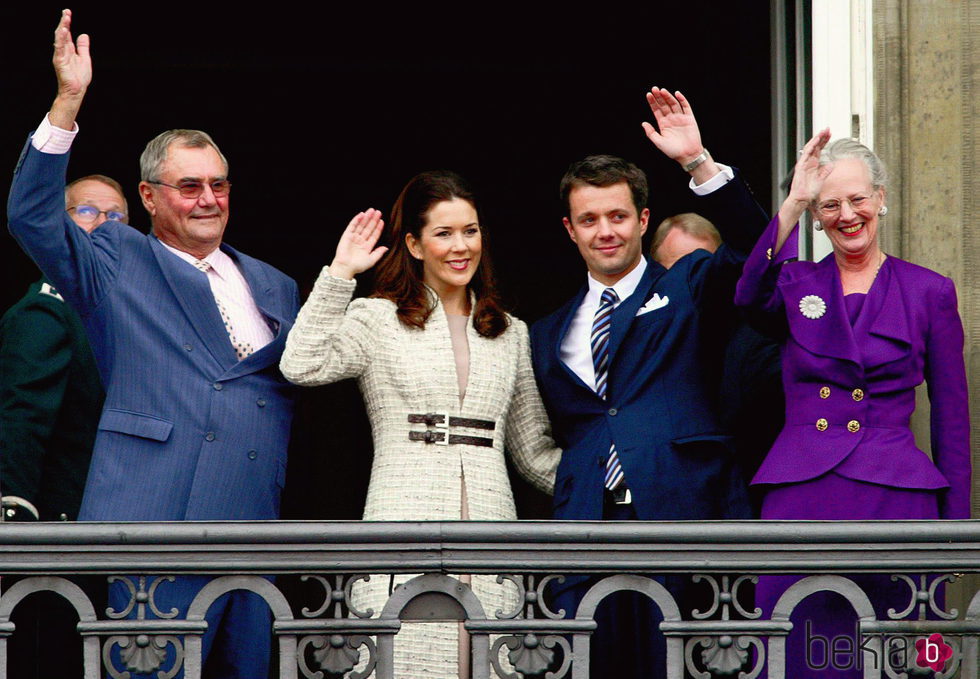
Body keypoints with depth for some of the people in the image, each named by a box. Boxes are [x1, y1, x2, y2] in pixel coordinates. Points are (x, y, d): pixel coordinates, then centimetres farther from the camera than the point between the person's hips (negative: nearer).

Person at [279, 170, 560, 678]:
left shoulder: (511, 335, 20)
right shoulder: (378, 320, 8)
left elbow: (534, 451, 23)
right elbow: (303, 366, -10)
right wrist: (340, 273, -7)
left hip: (488, 536, 3)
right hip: (407, 527, -3)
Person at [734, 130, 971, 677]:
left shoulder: (930, 292, 7)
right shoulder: (796, 285, 11)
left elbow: (952, 417, 8)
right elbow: (752, 297, -15)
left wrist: (955, 527, 4)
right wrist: (793, 205, -20)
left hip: (894, 501, -1)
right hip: (800, 498, 1)